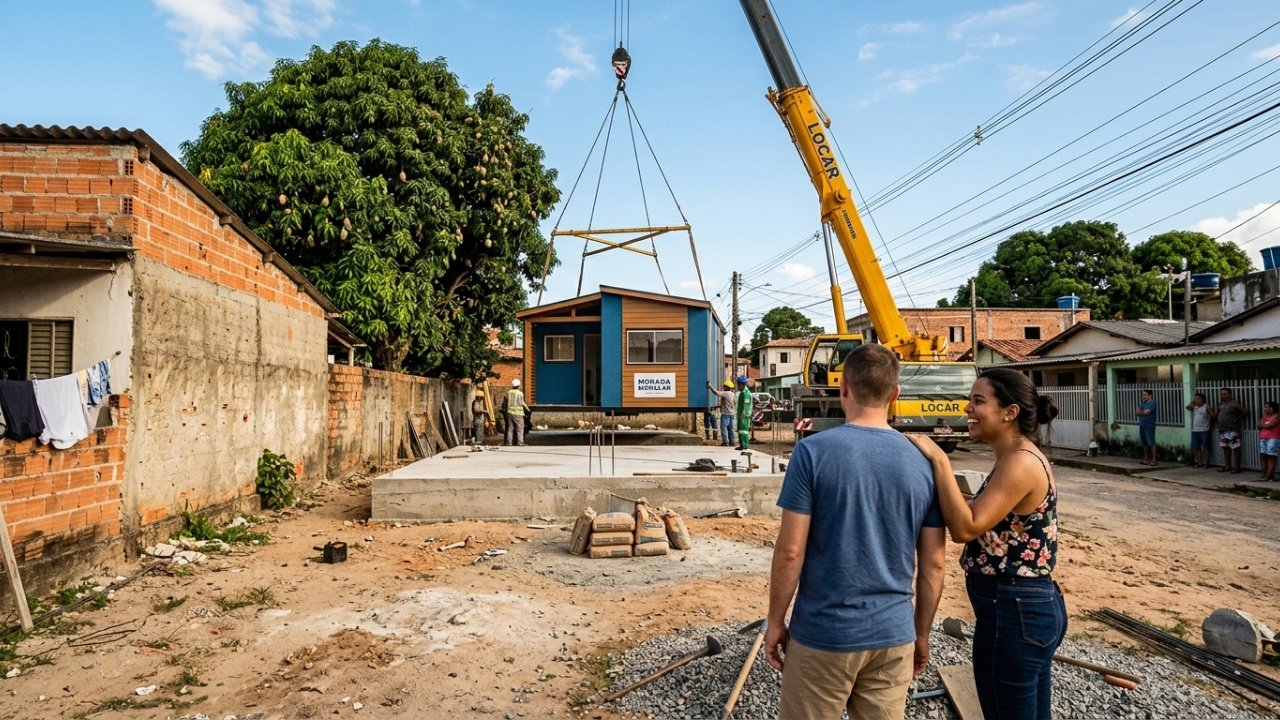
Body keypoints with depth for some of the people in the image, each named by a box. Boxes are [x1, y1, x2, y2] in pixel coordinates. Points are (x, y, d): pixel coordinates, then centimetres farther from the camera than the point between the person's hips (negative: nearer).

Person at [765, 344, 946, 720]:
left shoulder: (813, 451, -14)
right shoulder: (923, 462, -2)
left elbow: (790, 551, -14)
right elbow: (934, 564, 3)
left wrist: (775, 620, -2)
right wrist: (921, 634, 15)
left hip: (823, 633, -3)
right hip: (893, 636, 4)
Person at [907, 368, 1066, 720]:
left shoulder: (1020, 462, -21)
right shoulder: (1017, 459, 10)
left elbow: (965, 528, -25)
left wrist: (939, 460, -25)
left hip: (1013, 614, -10)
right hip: (1032, 608, 10)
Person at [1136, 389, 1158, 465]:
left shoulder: (1152, 403, -7)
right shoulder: (1142, 403, 15)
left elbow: (1146, 412, -16)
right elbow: (1137, 412, 5)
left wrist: (1140, 412, 0)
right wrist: (1143, 413, -12)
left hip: (1149, 426, -7)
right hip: (1142, 426, 7)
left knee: (1151, 443, -6)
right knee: (1144, 443, 10)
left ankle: (1153, 460, -2)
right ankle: (1146, 459, 17)